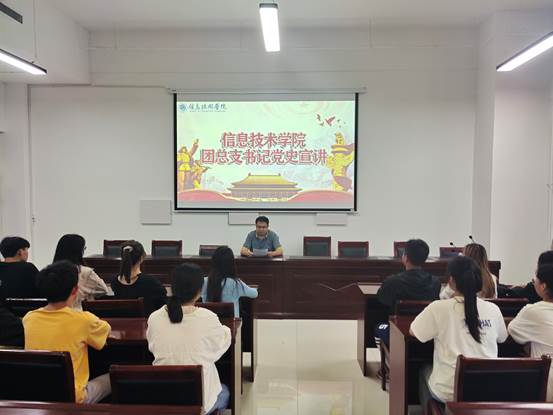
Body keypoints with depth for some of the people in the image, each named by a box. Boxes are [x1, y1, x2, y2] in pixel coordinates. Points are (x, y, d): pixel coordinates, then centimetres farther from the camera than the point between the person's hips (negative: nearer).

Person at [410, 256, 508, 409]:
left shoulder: (438, 308, -15)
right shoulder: (493, 309, -4)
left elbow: (413, 332, -2)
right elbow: (502, 338, 14)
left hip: (449, 391, -4)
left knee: (425, 372, 30)